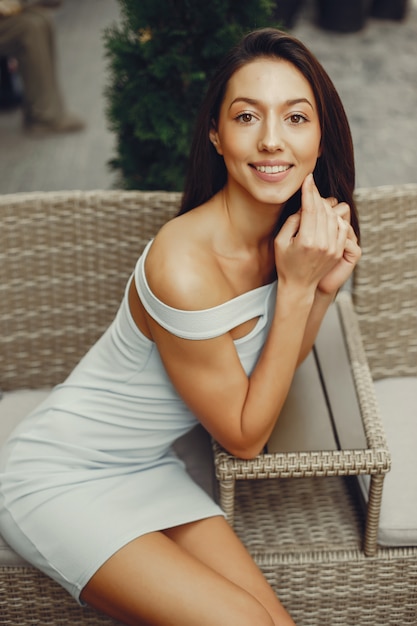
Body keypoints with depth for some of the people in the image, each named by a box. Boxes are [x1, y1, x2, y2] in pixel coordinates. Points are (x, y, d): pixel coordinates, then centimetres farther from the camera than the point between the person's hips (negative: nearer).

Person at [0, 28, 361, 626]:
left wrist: (323, 286, -10)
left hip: (148, 467, 7)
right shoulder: (185, 266, -32)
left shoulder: (287, 232, -7)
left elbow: (275, 366, 8)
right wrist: (296, 285, -24)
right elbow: (245, 436, -18)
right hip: (59, 479, -7)